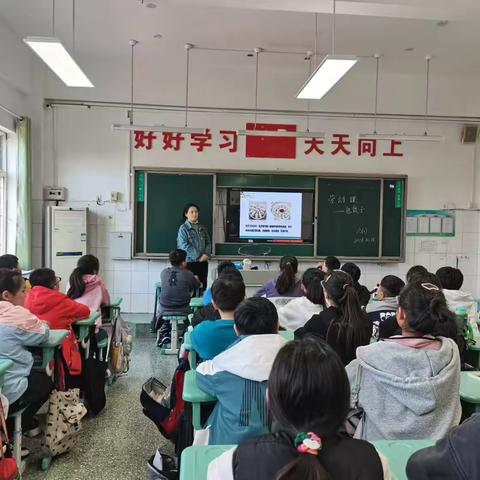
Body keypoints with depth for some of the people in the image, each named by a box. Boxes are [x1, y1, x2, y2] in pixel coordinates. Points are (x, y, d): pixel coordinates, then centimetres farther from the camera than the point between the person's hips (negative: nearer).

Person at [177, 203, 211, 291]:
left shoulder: (203, 228, 13)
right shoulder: (183, 228, -4)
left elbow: (208, 242, 13)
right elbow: (184, 245, -12)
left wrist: (206, 254, -7)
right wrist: (198, 257, -15)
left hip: (203, 262, 5)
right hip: (189, 262, -5)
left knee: (203, 287, 7)